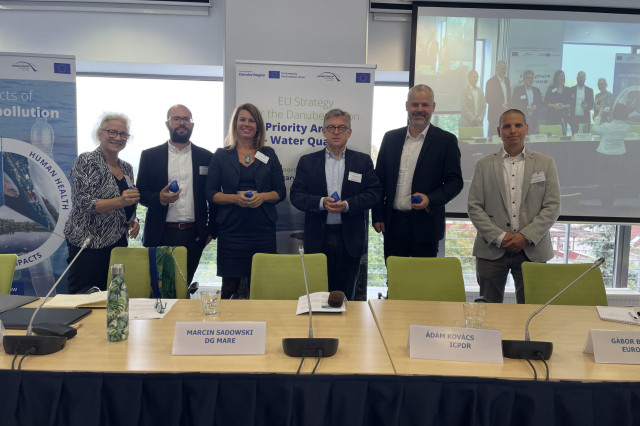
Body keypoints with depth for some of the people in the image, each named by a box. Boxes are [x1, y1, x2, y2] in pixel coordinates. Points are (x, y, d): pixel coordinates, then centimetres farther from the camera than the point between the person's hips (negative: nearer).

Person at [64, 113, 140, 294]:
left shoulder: (127, 168, 12)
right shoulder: (86, 161, -7)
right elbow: (84, 203, -16)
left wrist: (133, 221, 2)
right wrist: (119, 201, -30)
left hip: (118, 242, 6)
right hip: (88, 244, -6)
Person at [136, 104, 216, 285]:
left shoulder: (206, 157, 8)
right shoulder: (149, 156, 7)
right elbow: (141, 193, 6)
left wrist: (212, 231, 4)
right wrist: (159, 198, -15)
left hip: (193, 236, 1)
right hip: (160, 235, 0)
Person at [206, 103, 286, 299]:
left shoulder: (269, 155, 12)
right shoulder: (221, 156, 9)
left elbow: (281, 191, 11)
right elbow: (211, 193, 5)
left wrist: (262, 197, -9)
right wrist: (235, 198, -13)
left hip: (263, 231, 1)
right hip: (231, 230, 0)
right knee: (230, 286, 2)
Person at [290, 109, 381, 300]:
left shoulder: (363, 161, 7)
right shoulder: (307, 161, 7)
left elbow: (374, 193, 1)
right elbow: (295, 195, 2)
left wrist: (347, 204, -15)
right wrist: (321, 203, -16)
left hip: (350, 239, 0)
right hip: (317, 239, 0)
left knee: (345, 295, 8)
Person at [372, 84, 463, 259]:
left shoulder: (446, 140, -1)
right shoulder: (391, 138, 9)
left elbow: (455, 182, -2)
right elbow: (380, 179, 10)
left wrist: (430, 200, -19)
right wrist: (377, 216, 5)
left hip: (425, 226, -3)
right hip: (393, 224, 3)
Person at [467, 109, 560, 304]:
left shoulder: (545, 163, 7)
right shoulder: (484, 165, 6)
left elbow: (552, 207, 1)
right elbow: (474, 207, 0)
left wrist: (526, 236, -10)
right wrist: (499, 237, -10)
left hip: (532, 250, 0)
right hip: (491, 250, 0)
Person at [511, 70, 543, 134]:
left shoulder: (537, 90, 15)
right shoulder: (517, 90, 3)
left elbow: (540, 104, 14)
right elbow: (514, 104, -4)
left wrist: (535, 107, -9)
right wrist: (526, 108, -15)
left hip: (534, 119, 4)